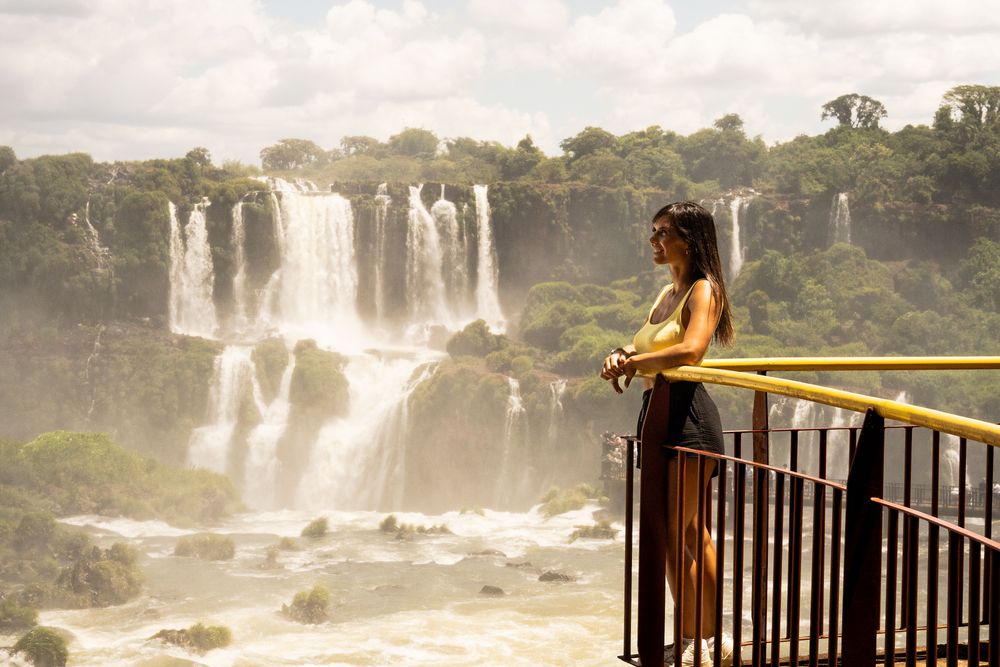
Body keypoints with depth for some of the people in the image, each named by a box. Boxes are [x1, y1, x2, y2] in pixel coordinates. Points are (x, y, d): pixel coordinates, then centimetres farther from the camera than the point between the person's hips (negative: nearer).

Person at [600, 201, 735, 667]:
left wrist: (634, 363, -15)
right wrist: (620, 356, -2)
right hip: (658, 414, 9)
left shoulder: (703, 290, -8)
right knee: (692, 534, 12)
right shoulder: (667, 292, 20)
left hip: (687, 416, -9)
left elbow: (690, 351, -24)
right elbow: (643, 346, 20)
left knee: (673, 534, -9)